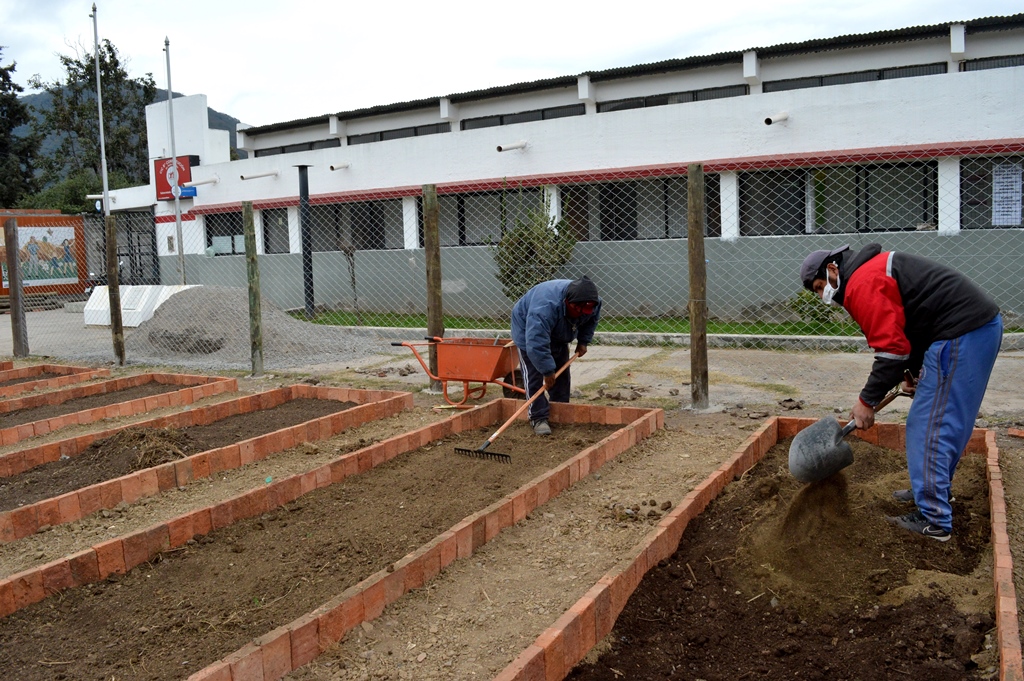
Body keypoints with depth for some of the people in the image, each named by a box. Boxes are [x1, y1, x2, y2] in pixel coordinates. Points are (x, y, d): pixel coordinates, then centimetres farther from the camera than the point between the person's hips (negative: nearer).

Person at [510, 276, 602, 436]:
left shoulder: (592, 303, -24)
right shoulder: (546, 306, -47)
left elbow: (592, 320, 2)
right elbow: (536, 344, -46)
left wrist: (583, 341, -5)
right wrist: (548, 371, -40)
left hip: (558, 335, 6)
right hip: (529, 331, -6)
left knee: (562, 374, 6)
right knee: (534, 374, -13)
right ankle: (538, 418, -8)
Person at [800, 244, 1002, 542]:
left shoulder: (861, 283, -12)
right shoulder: (874, 267, 21)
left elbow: (891, 347, -15)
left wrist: (867, 400, -8)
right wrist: (914, 372, 23)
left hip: (961, 333, -11)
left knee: (930, 428, -5)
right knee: (949, 423, 21)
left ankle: (934, 520, 0)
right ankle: (934, 491, 34)